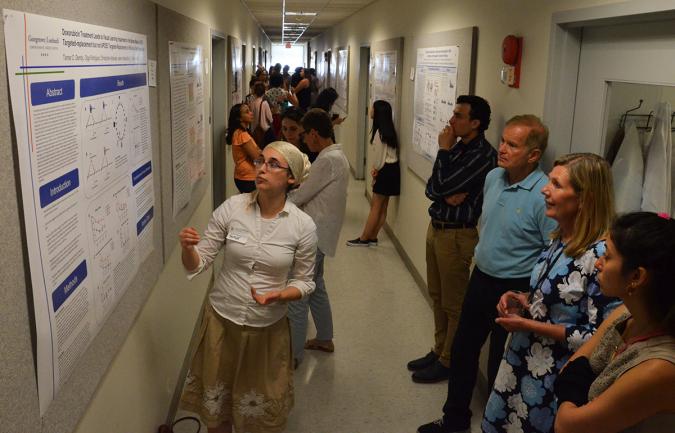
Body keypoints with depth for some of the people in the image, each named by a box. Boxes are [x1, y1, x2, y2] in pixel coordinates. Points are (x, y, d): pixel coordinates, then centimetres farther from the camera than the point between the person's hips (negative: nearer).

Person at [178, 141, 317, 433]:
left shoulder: (303, 226, -13)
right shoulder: (231, 208, -11)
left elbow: (304, 282, -2)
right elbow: (197, 264, -7)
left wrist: (278, 295, -22)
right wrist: (187, 248, -29)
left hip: (268, 328, -1)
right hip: (222, 320, 1)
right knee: (216, 405, 19)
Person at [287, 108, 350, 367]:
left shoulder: (328, 160, -21)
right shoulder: (337, 156, 10)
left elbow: (301, 195, -16)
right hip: (319, 232, 10)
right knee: (315, 286, 22)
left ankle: (293, 354, 6)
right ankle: (324, 338, 36)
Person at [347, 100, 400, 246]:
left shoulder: (380, 132, -18)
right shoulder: (387, 129, 10)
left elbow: (380, 155, -16)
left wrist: (376, 170, 0)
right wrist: (376, 169, 3)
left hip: (386, 170, -9)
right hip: (390, 168, 9)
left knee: (376, 206, -2)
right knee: (381, 206, 11)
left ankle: (364, 239, 5)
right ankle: (372, 238, 17)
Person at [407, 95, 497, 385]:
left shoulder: (483, 155, -18)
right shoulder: (457, 147, 8)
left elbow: (441, 186, -22)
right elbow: (430, 188, 7)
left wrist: (443, 150, -9)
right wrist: (446, 196, -15)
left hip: (456, 234, -9)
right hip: (436, 228, 9)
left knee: (453, 304, 4)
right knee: (437, 296, 18)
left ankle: (449, 361, 18)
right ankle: (439, 350, 33)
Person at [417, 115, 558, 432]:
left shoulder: (543, 195, -24)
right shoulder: (493, 177, -1)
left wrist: (526, 296, -21)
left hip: (514, 290, -7)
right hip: (481, 278, 7)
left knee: (500, 364, 10)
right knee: (462, 348, 19)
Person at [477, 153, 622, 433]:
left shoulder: (602, 255, -26)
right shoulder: (561, 239, 0)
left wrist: (530, 325, -21)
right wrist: (525, 301, -4)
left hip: (553, 380, -8)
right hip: (522, 361, 8)